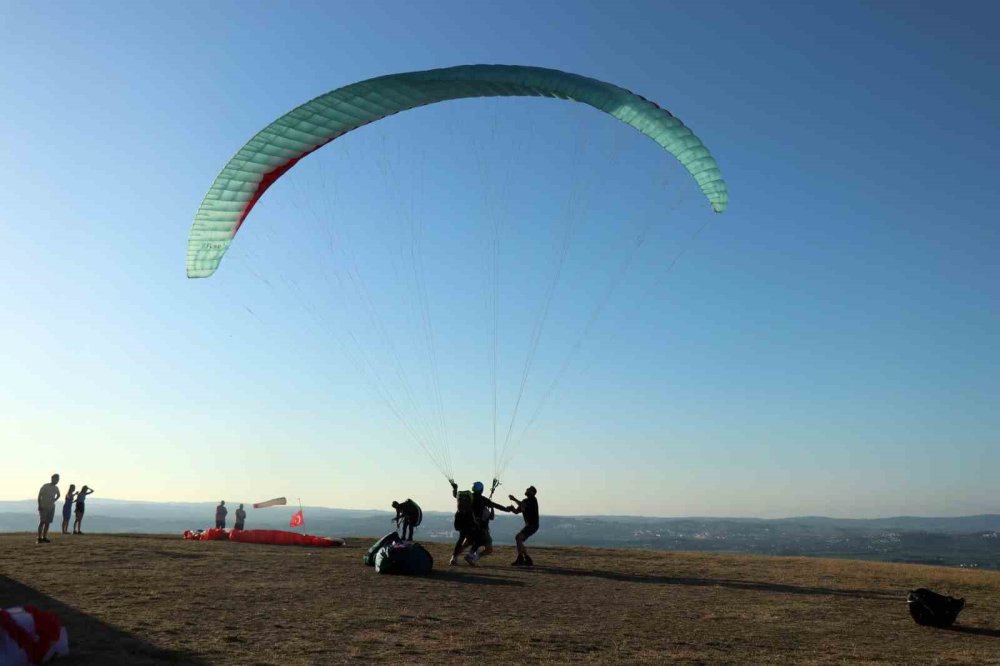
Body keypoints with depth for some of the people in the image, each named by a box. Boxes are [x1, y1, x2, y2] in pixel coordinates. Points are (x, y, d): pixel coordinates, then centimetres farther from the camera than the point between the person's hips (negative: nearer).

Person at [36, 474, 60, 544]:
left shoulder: (56, 488, 9)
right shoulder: (45, 486, -8)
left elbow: (58, 495, 29)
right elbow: (39, 495, -7)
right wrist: (39, 505, -13)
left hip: (51, 507, 5)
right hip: (43, 507, -5)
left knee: (47, 523, 3)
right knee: (42, 522, -12)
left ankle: (44, 538, 5)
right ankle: (39, 538, -14)